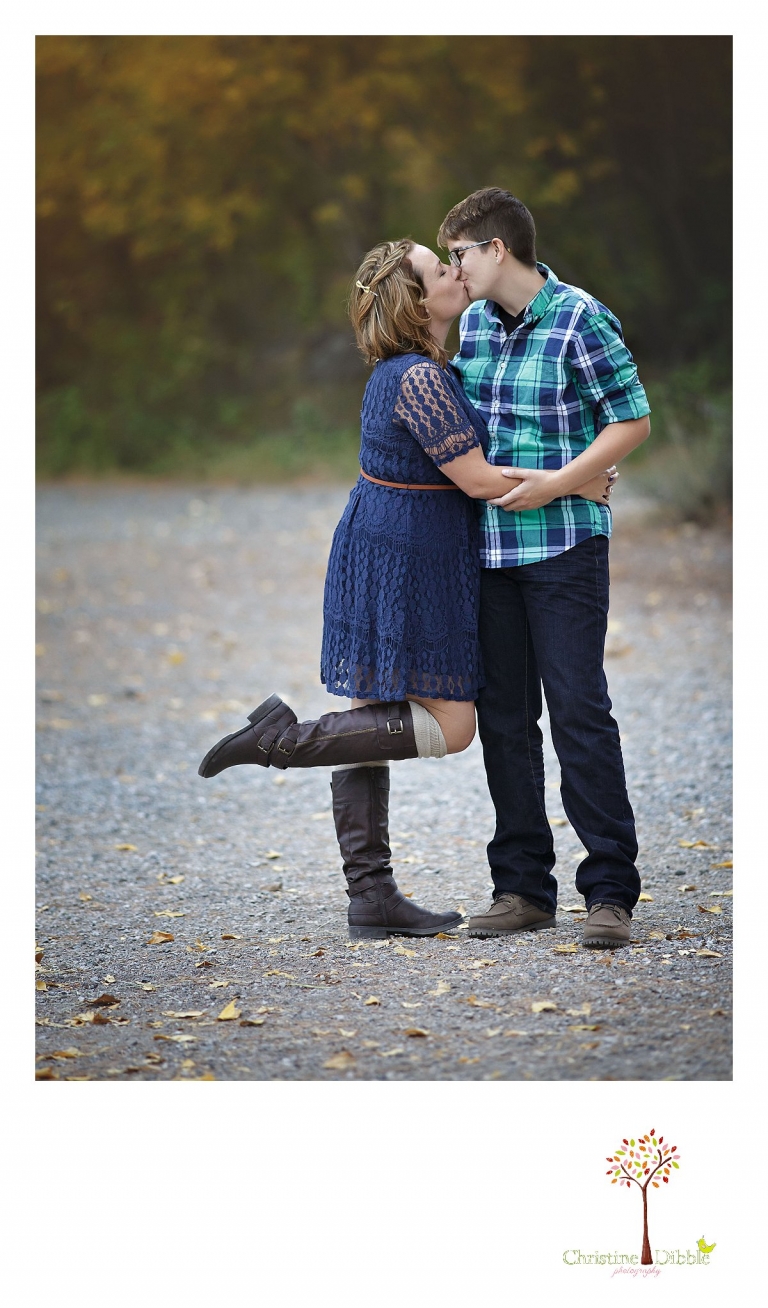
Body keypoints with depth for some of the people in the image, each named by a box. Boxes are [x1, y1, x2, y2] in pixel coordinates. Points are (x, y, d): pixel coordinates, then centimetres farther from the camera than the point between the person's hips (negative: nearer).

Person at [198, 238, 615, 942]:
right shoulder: (419, 377, -19)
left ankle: (371, 896, 11)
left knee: (376, 717, 8)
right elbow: (478, 480, -18)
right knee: (449, 725, -3)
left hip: (374, 557, 10)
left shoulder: (411, 368, 12)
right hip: (409, 562, -10)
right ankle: (284, 739, -7)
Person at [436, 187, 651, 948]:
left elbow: (632, 420, -9)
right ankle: (523, 887, 15)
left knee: (579, 709, -7)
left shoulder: (579, 320, -10)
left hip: (563, 544, -7)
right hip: (489, 548, 7)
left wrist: (556, 484, -16)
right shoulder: (473, 323, 11)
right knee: (504, 715, 8)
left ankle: (610, 890, -2)